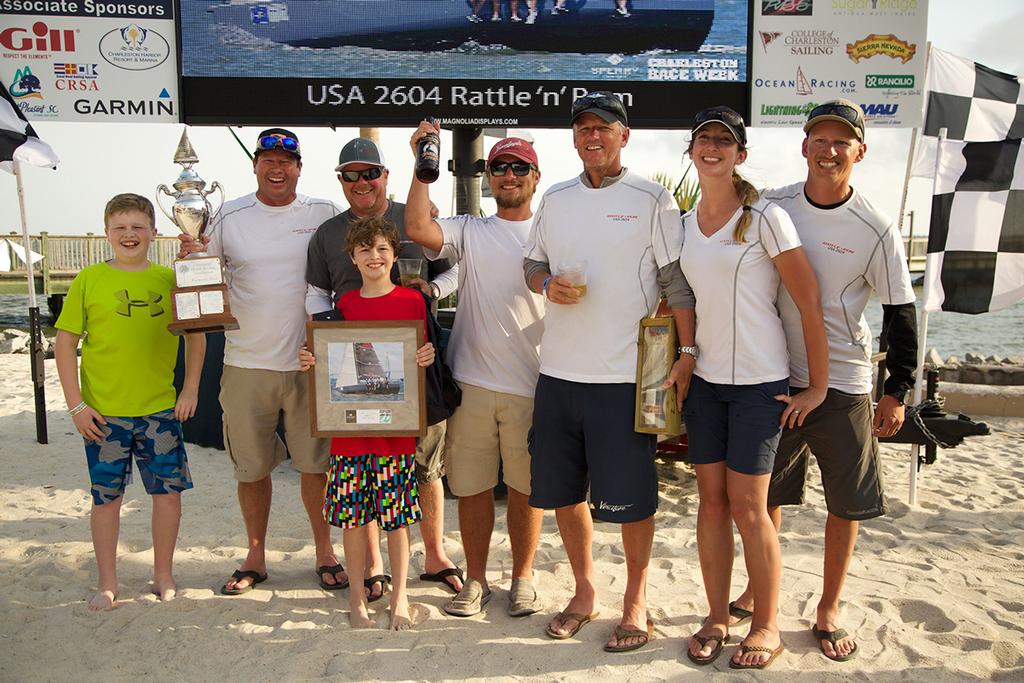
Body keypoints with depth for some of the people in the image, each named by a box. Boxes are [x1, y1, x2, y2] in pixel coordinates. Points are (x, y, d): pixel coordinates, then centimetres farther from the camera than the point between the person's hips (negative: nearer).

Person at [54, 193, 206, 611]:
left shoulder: (169, 279, 2)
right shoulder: (89, 280, -2)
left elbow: (195, 335, 10)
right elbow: (65, 343, -1)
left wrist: (191, 389, 2)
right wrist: (76, 404, -6)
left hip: (161, 409, 2)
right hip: (103, 412, -1)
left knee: (169, 492, 7)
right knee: (106, 497, 9)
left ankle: (163, 576, 25)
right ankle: (107, 584, 24)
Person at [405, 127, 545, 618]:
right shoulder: (469, 232, 8)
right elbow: (418, 228, -10)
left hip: (532, 386, -1)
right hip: (472, 384, 1)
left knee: (525, 488, 10)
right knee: (472, 486, 9)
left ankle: (522, 577, 28)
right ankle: (475, 579, 26)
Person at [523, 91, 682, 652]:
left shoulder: (652, 199, -2)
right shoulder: (554, 200, 13)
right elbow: (532, 264, 20)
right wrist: (547, 285, -4)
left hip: (625, 375, -5)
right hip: (558, 371, 5)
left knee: (629, 497, 4)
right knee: (562, 491, 13)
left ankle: (636, 602, 24)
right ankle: (584, 591, 33)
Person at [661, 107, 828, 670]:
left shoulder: (766, 218, -9)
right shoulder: (683, 224, 9)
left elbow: (810, 301, -9)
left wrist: (817, 386, -8)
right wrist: (684, 356, 8)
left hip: (760, 382, -5)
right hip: (705, 378, 5)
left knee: (747, 507, -1)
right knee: (711, 502, 9)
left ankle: (767, 627, 18)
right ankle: (717, 619, 23)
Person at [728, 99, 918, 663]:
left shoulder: (876, 230, -8)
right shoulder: (772, 207, -3)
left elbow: (901, 314, -2)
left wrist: (898, 391, -3)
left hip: (844, 384, -1)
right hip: (774, 377, 2)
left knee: (846, 504, 7)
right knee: (763, 495, 12)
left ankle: (828, 612, 25)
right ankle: (757, 592, 33)